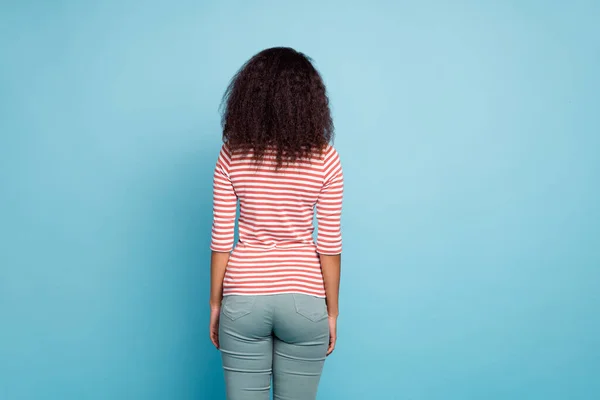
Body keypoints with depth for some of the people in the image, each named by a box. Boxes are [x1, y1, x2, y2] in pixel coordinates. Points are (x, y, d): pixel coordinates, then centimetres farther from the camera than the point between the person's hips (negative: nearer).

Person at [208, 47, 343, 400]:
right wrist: (332, 311, 4)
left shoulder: (233, 155, -6)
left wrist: (216, 304, 7)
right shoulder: (324, 158, -7)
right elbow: (329, 243, -5)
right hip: (303, 299, 0)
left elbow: (222, 238, -4)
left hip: (244, 298, 1)